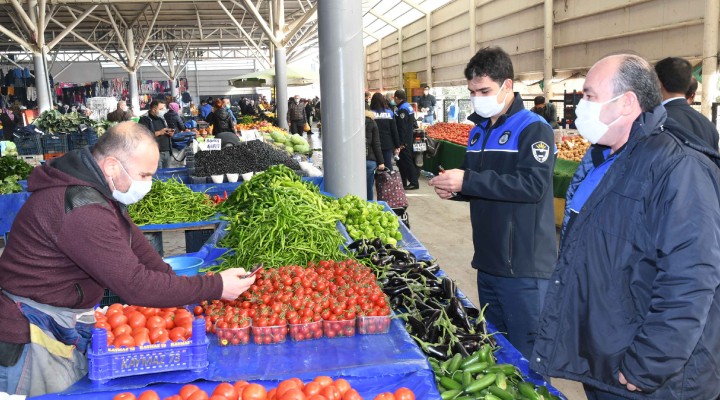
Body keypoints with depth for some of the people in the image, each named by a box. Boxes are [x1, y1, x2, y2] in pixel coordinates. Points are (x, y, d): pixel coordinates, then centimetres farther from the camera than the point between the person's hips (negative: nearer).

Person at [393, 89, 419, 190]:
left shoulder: (402, 109, -18)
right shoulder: (408, 107, 13)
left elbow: (402, 128, -22)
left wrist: (401, 143, -21)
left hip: (404, 141, -10)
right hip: (409, 139, 10)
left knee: (406, 161, -5)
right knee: (402, 161, 16)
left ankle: (414, 183, -2)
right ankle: (403, 182, 23)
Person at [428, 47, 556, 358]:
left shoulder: (534, 129, -10)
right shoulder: (479, 131, 14)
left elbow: (533, 184, -24)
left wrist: (468, 181, -26)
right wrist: (452, 188, 1)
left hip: (524, 268, -8)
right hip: (488, 262, 8)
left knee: (525, 357, 1)